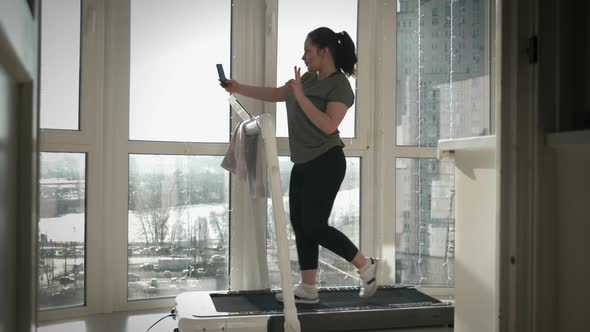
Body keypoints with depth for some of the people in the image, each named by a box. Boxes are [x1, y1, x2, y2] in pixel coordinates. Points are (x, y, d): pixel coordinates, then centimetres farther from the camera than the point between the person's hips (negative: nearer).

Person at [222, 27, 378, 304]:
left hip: (325, 164, -8)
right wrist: (239, 89, 17)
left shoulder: (340, 85, -12)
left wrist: (301, 96, -21)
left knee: (314, 226, -9)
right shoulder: (309, 78, 12)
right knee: (300, 225, 7)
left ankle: (366, 266, 9)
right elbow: (276, 94, 20)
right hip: (303, 164, 9)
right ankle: (308, 289, 13)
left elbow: (328, 126, -23)